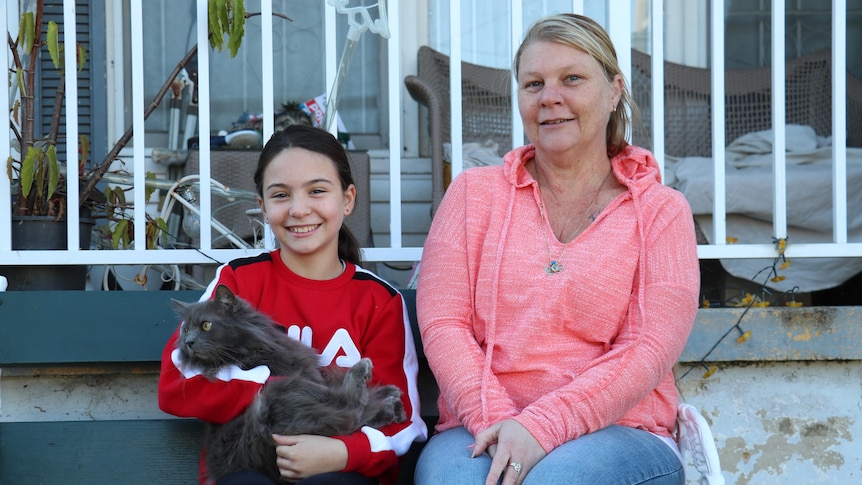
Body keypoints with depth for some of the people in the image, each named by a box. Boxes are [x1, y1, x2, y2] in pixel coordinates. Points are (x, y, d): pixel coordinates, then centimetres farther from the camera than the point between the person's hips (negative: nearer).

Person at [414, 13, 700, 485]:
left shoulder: (660, 210, 8)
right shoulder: (474, 193, 13)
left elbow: (649, 349, -5)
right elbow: (441, 323, 3)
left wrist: (542, 426, -18)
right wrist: (495, 419, -15)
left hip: (617, 433, -1)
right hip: (481, 430, 1)